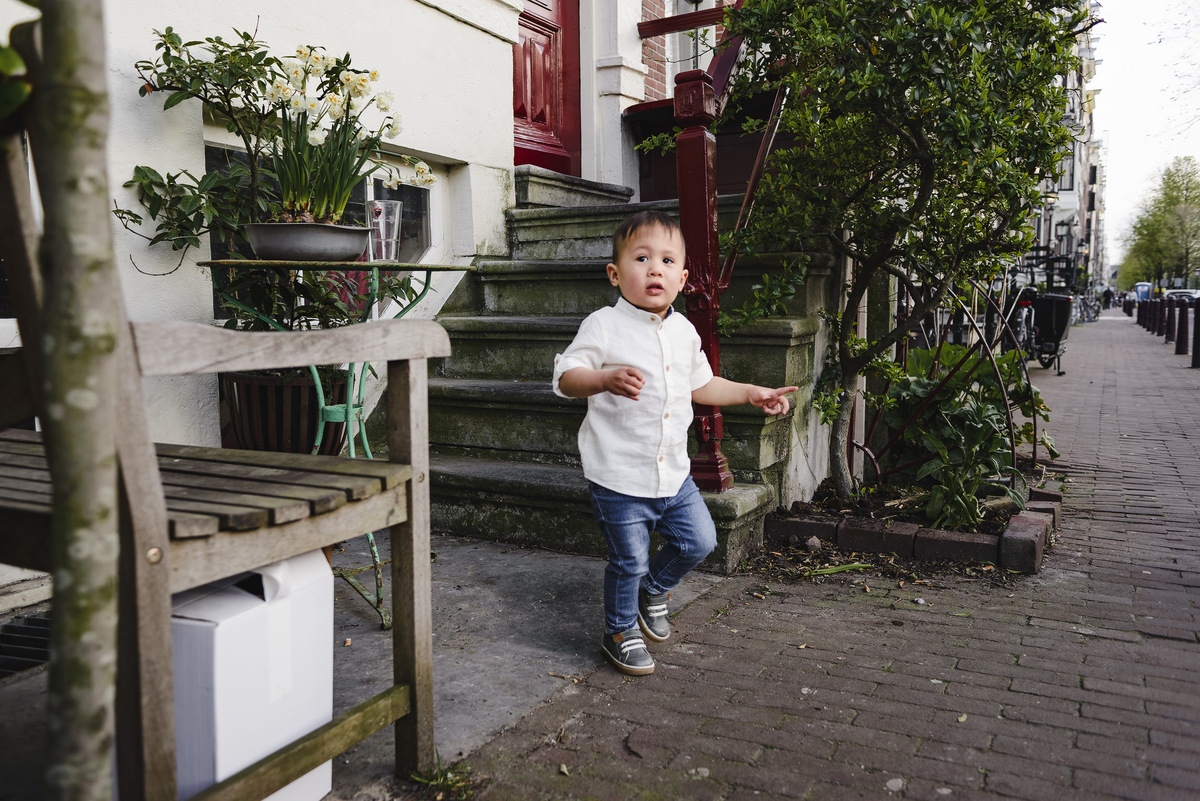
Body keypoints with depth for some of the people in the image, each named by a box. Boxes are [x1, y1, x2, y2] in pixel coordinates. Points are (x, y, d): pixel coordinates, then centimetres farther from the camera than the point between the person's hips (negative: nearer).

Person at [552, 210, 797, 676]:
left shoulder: (684, 331, 8)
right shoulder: (604, 326, -12)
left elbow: (700, 385, 22)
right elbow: (565, 377, -18)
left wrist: (751, 393, 19)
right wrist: (606, 379, -37)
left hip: (673, 472, 6)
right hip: (619, 475, -6)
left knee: (699, 541, 13)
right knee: (628, 559, 3)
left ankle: (654, 588, 40)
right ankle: (620, 631, 29)